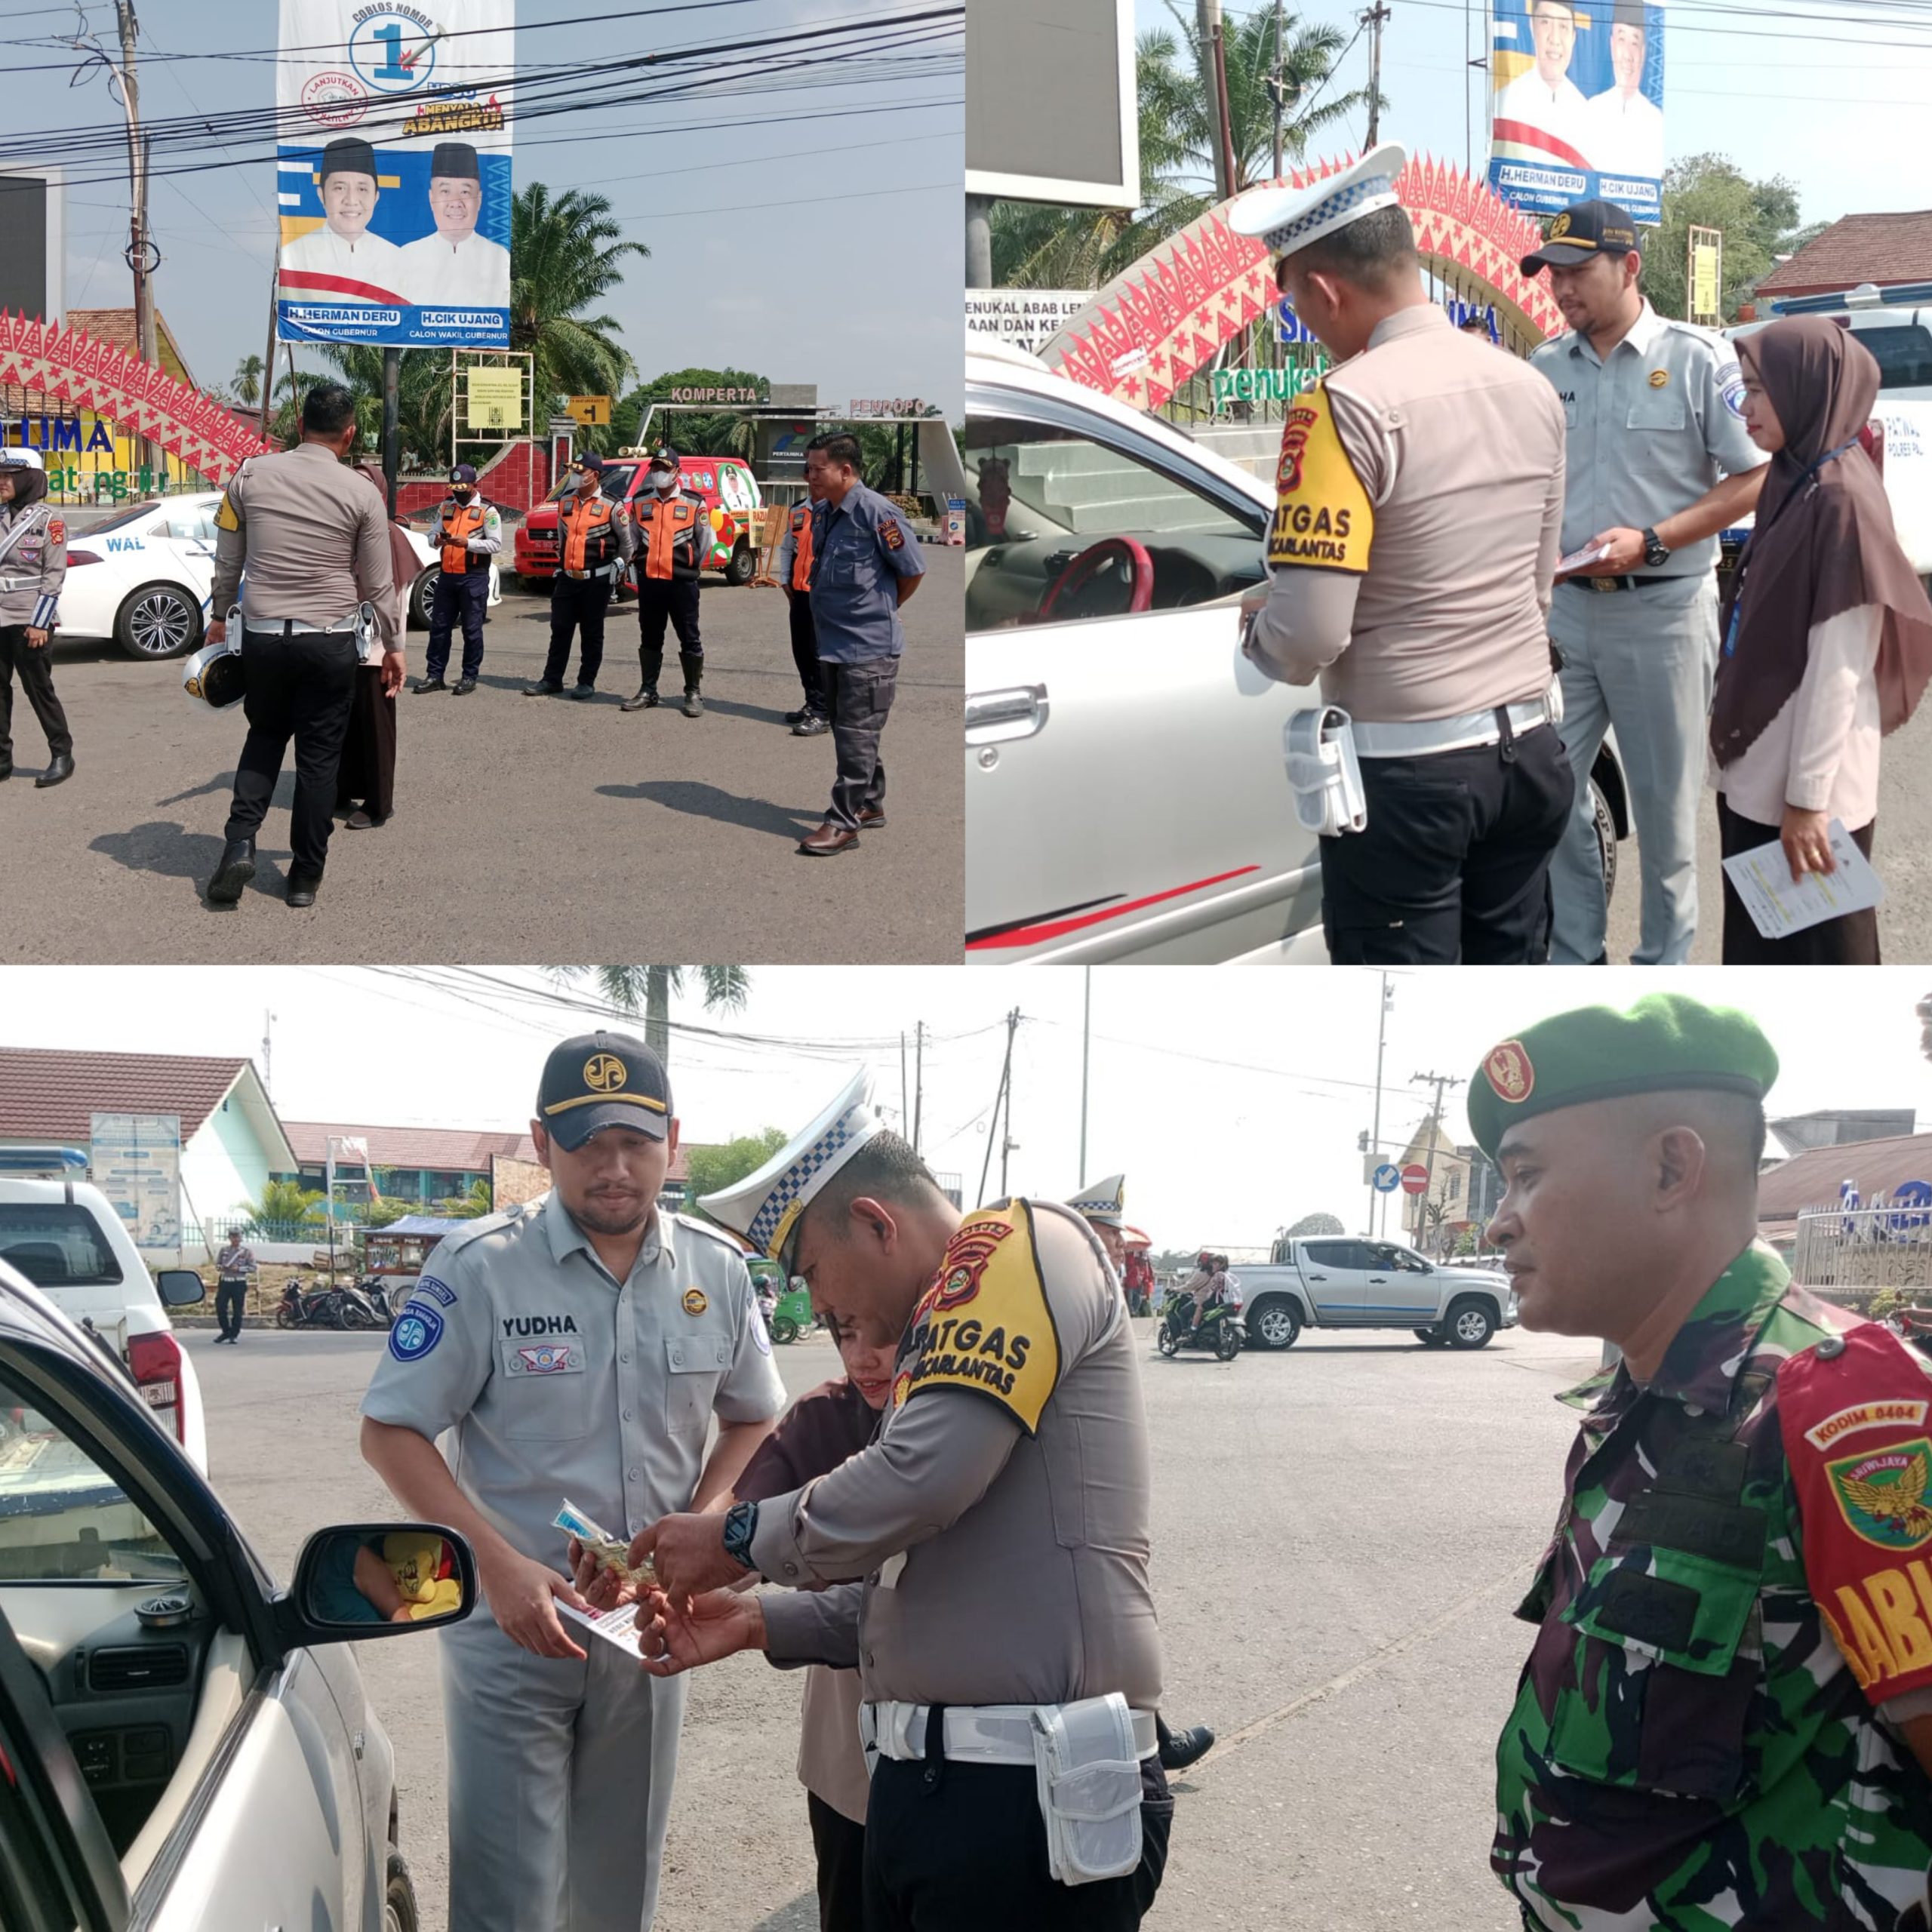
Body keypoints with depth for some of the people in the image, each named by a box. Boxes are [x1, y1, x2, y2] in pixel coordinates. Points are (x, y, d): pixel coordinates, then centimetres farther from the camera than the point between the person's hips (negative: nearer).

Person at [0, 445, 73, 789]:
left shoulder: (47, 518, -5)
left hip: (29, 620, -6)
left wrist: (39, 622, -14)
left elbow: (54, 574, -8)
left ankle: (61, 755, 8)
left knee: (38, 688, -2)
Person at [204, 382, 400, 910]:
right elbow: (378, 585, 1)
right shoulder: (360, 494, -6)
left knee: (265, 737, 22)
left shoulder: (250, 476, -2)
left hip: (261, 635, 2)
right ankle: (305, 876, 14)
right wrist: (393, 647, 13)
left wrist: (220, 618, 24)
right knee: (319, 755, 9)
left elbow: (227, 563, 8)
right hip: (330, 642, -2)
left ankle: (240, 843, 4)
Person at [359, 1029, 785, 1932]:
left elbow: (753, 1421, 12)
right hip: (512, 1628, -4)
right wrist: (498, 1563, -21)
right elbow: (391, 1433, -10)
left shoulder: (717, 1272, -1)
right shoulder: (479, 1267, -13)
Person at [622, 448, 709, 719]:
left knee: (689, 638, 0)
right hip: (649, 581, 4)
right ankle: (648, 692, 18)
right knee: (649, 638, 10)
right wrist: (641, 565, 14)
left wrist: (691, 567, 10)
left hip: (682, 582, -4)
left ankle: (693, 694, 5)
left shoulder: (694, 504, -2)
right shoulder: (639, 502, 7)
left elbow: (704, 541, 6)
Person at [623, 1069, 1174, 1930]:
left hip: (1028, 1795, -9)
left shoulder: (1016, 1241, -8)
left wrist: (741, 1538, -6)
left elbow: (922, 1478, -21)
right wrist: (762, 1622, 15)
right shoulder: (935, 1339, 23)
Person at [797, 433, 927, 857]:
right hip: (832, 643, 9)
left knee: (856, 735, -4)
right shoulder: (822, 513, 7)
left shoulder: (877, 512, -17)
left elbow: (913, 570, -9)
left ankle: (844, 822, -2)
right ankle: (871, 806, 30)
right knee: (846, 731, 17)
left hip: (868, 647, -9)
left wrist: (883, 611, 5)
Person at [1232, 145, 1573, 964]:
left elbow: (1309, 635, -20)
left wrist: (1258, 625, 1)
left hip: (1406, 771, -7)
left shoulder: (1345, 408, -17)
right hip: (1529, 748, 7)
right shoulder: (1530, 388, 9)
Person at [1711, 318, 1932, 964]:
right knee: (1763, 949, 16)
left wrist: (1807, 796, -19)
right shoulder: (1795, 481, 9)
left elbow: (1838, 667, -19)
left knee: (1814, 954, 2)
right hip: (1758, 777, 8)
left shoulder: (1840, 497, -17)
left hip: (1804, 789, -8)